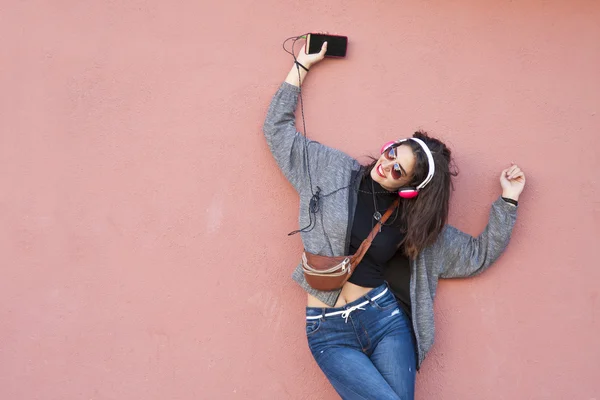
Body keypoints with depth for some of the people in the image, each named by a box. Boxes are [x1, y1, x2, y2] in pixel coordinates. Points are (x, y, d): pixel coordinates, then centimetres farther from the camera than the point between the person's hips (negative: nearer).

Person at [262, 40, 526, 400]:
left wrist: (508, 200, 6)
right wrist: (302, 65, 8)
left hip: (386, 317, 2)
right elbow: (279, 128, 8)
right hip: (329, 331, -2)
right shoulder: (334, 170, 3)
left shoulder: (416, 221, 6)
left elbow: (480, 253, 12)